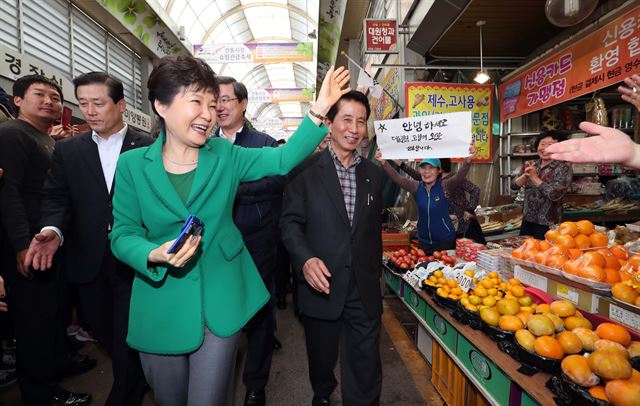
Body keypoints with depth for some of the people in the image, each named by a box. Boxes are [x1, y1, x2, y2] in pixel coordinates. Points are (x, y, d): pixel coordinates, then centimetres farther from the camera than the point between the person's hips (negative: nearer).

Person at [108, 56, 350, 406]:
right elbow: (123, 235, -4)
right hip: (161, 304, 1)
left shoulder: (225, 155, -3)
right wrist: (154, 255, -24)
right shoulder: (132, 164, -5)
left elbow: (283, 159, -11)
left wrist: (319, 109, -21)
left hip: (219, 301, 0)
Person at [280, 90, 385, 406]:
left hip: (364, 288, 2)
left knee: (366, 370, 8)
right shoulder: (305, 169, -5)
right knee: (321, 356, 20)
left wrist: (374, 272, 14)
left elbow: (374, 228, 13)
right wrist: (305, 259, -23)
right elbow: (290, 222, -7)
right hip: (321, 283, -2)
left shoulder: (374, 173, 7)